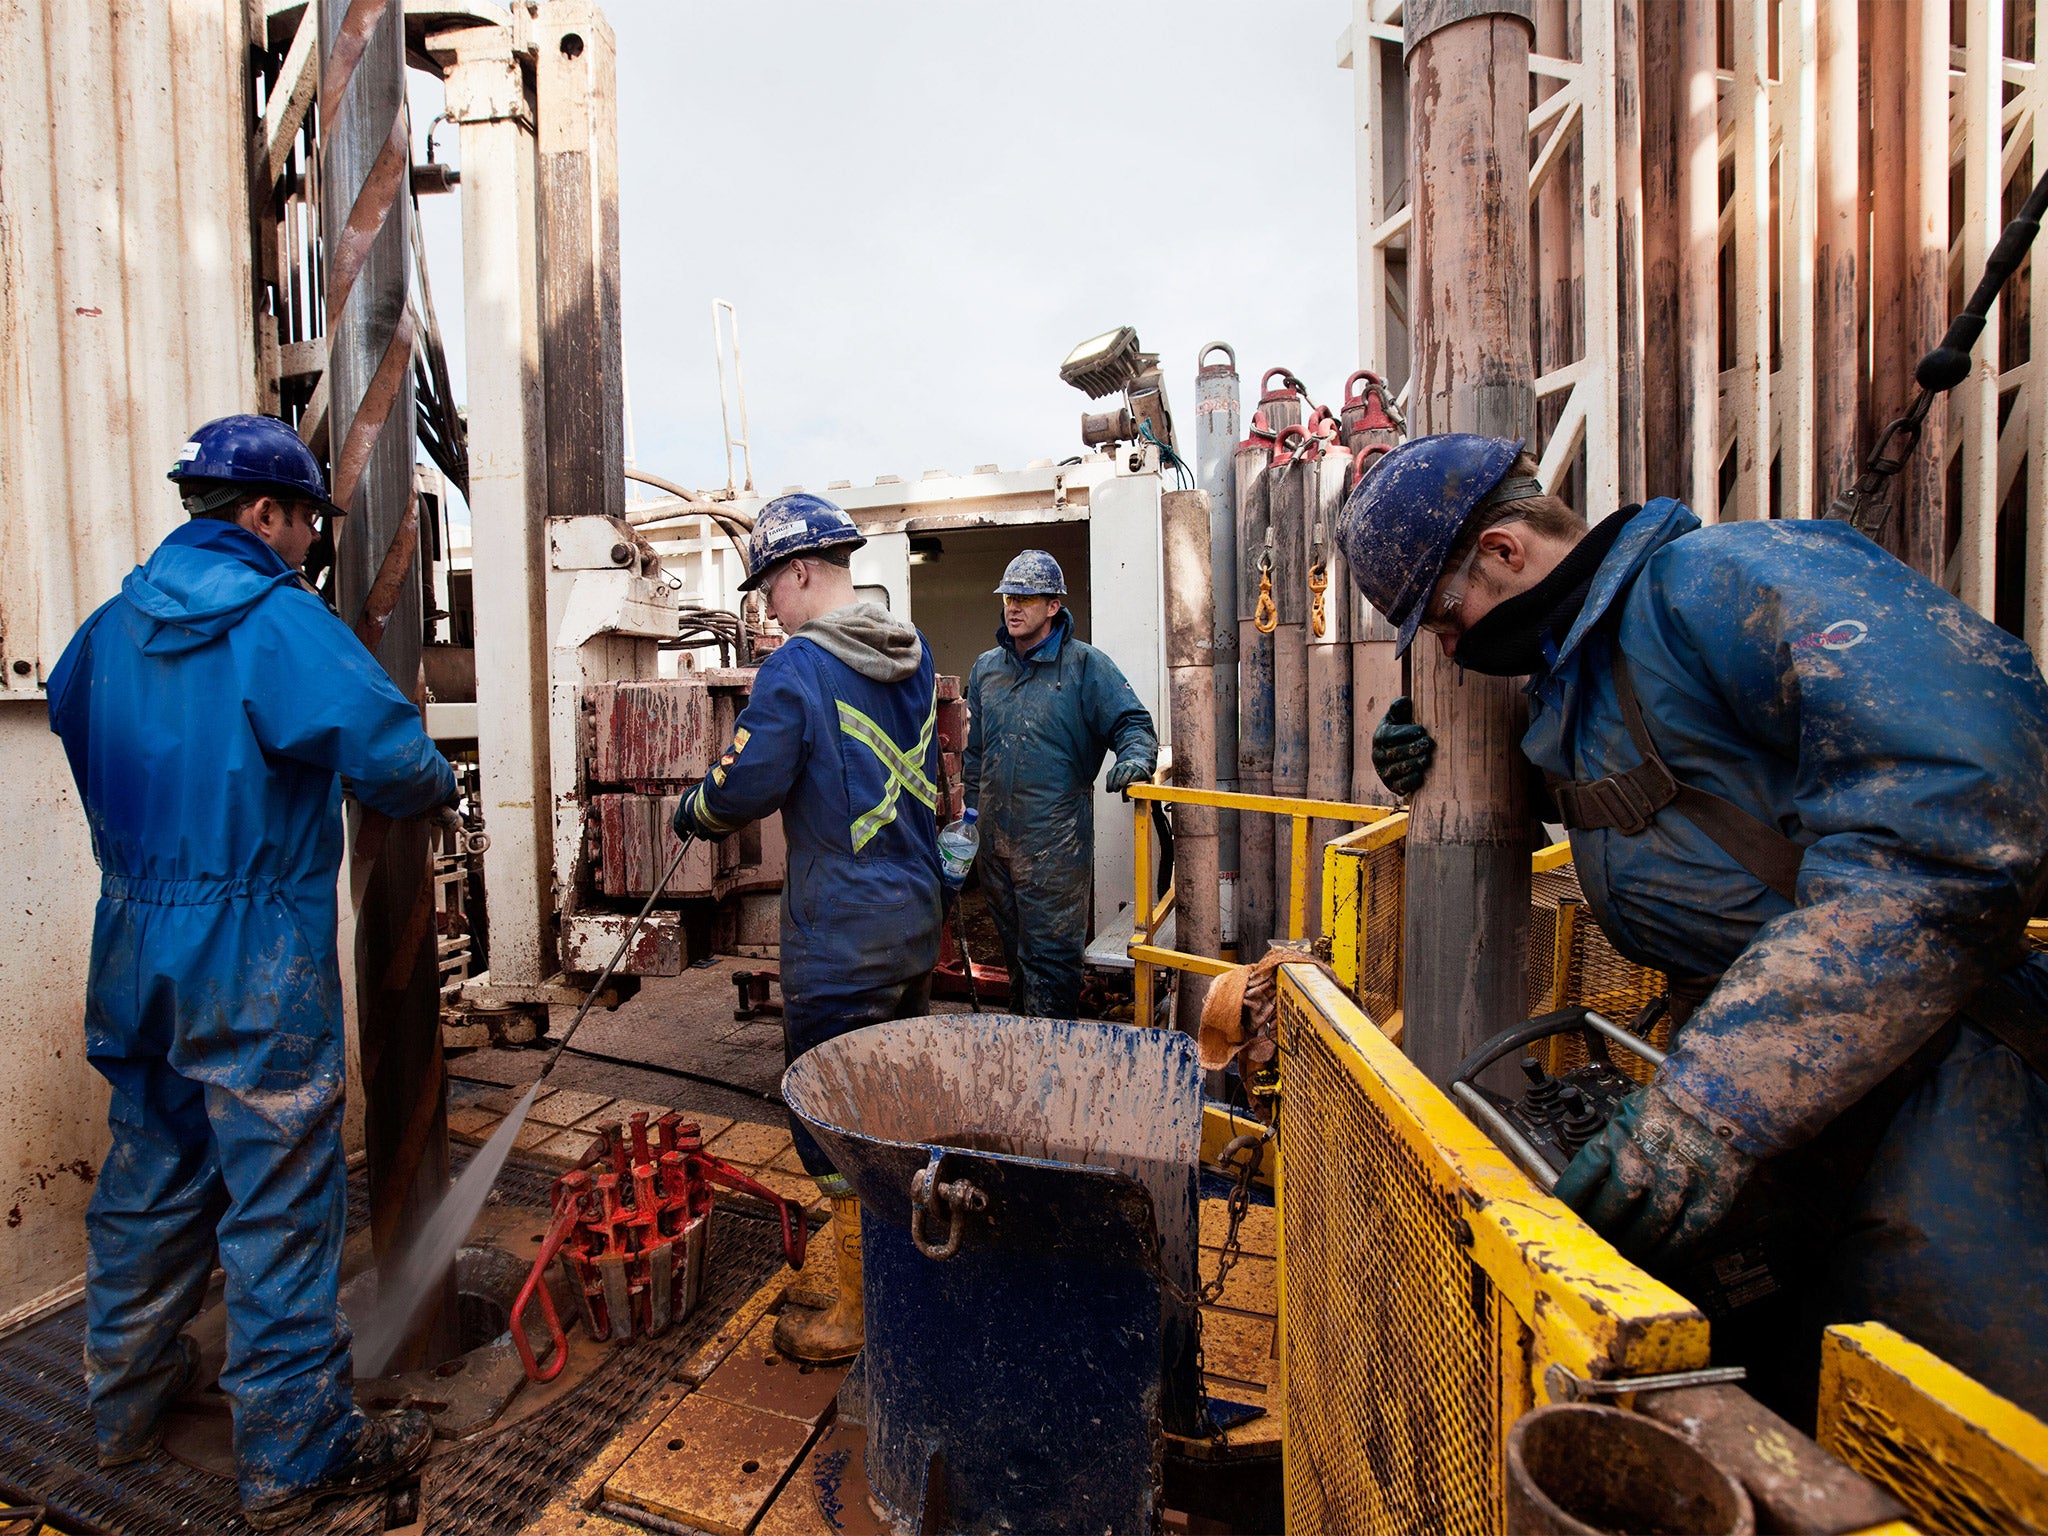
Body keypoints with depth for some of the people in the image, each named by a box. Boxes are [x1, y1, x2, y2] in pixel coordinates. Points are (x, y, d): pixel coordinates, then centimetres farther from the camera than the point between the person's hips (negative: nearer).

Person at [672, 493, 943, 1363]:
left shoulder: (796, 670, -16)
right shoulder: (915, 659, 8)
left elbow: (748, 786, -18)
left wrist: (696, 812, 5)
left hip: (838, 939, -8)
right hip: (917, 921, 8)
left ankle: (861, 1315, 21)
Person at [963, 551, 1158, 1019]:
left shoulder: (1085, 665, -3)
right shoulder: (986, 668, 13)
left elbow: (1132, 723, -4)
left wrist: (1135, 757, -26)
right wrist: (972, 808, 16)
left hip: (1055, 839, -5)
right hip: (996, 835, 6)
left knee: (1050, 950, -2)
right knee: (1013, 944, 18)